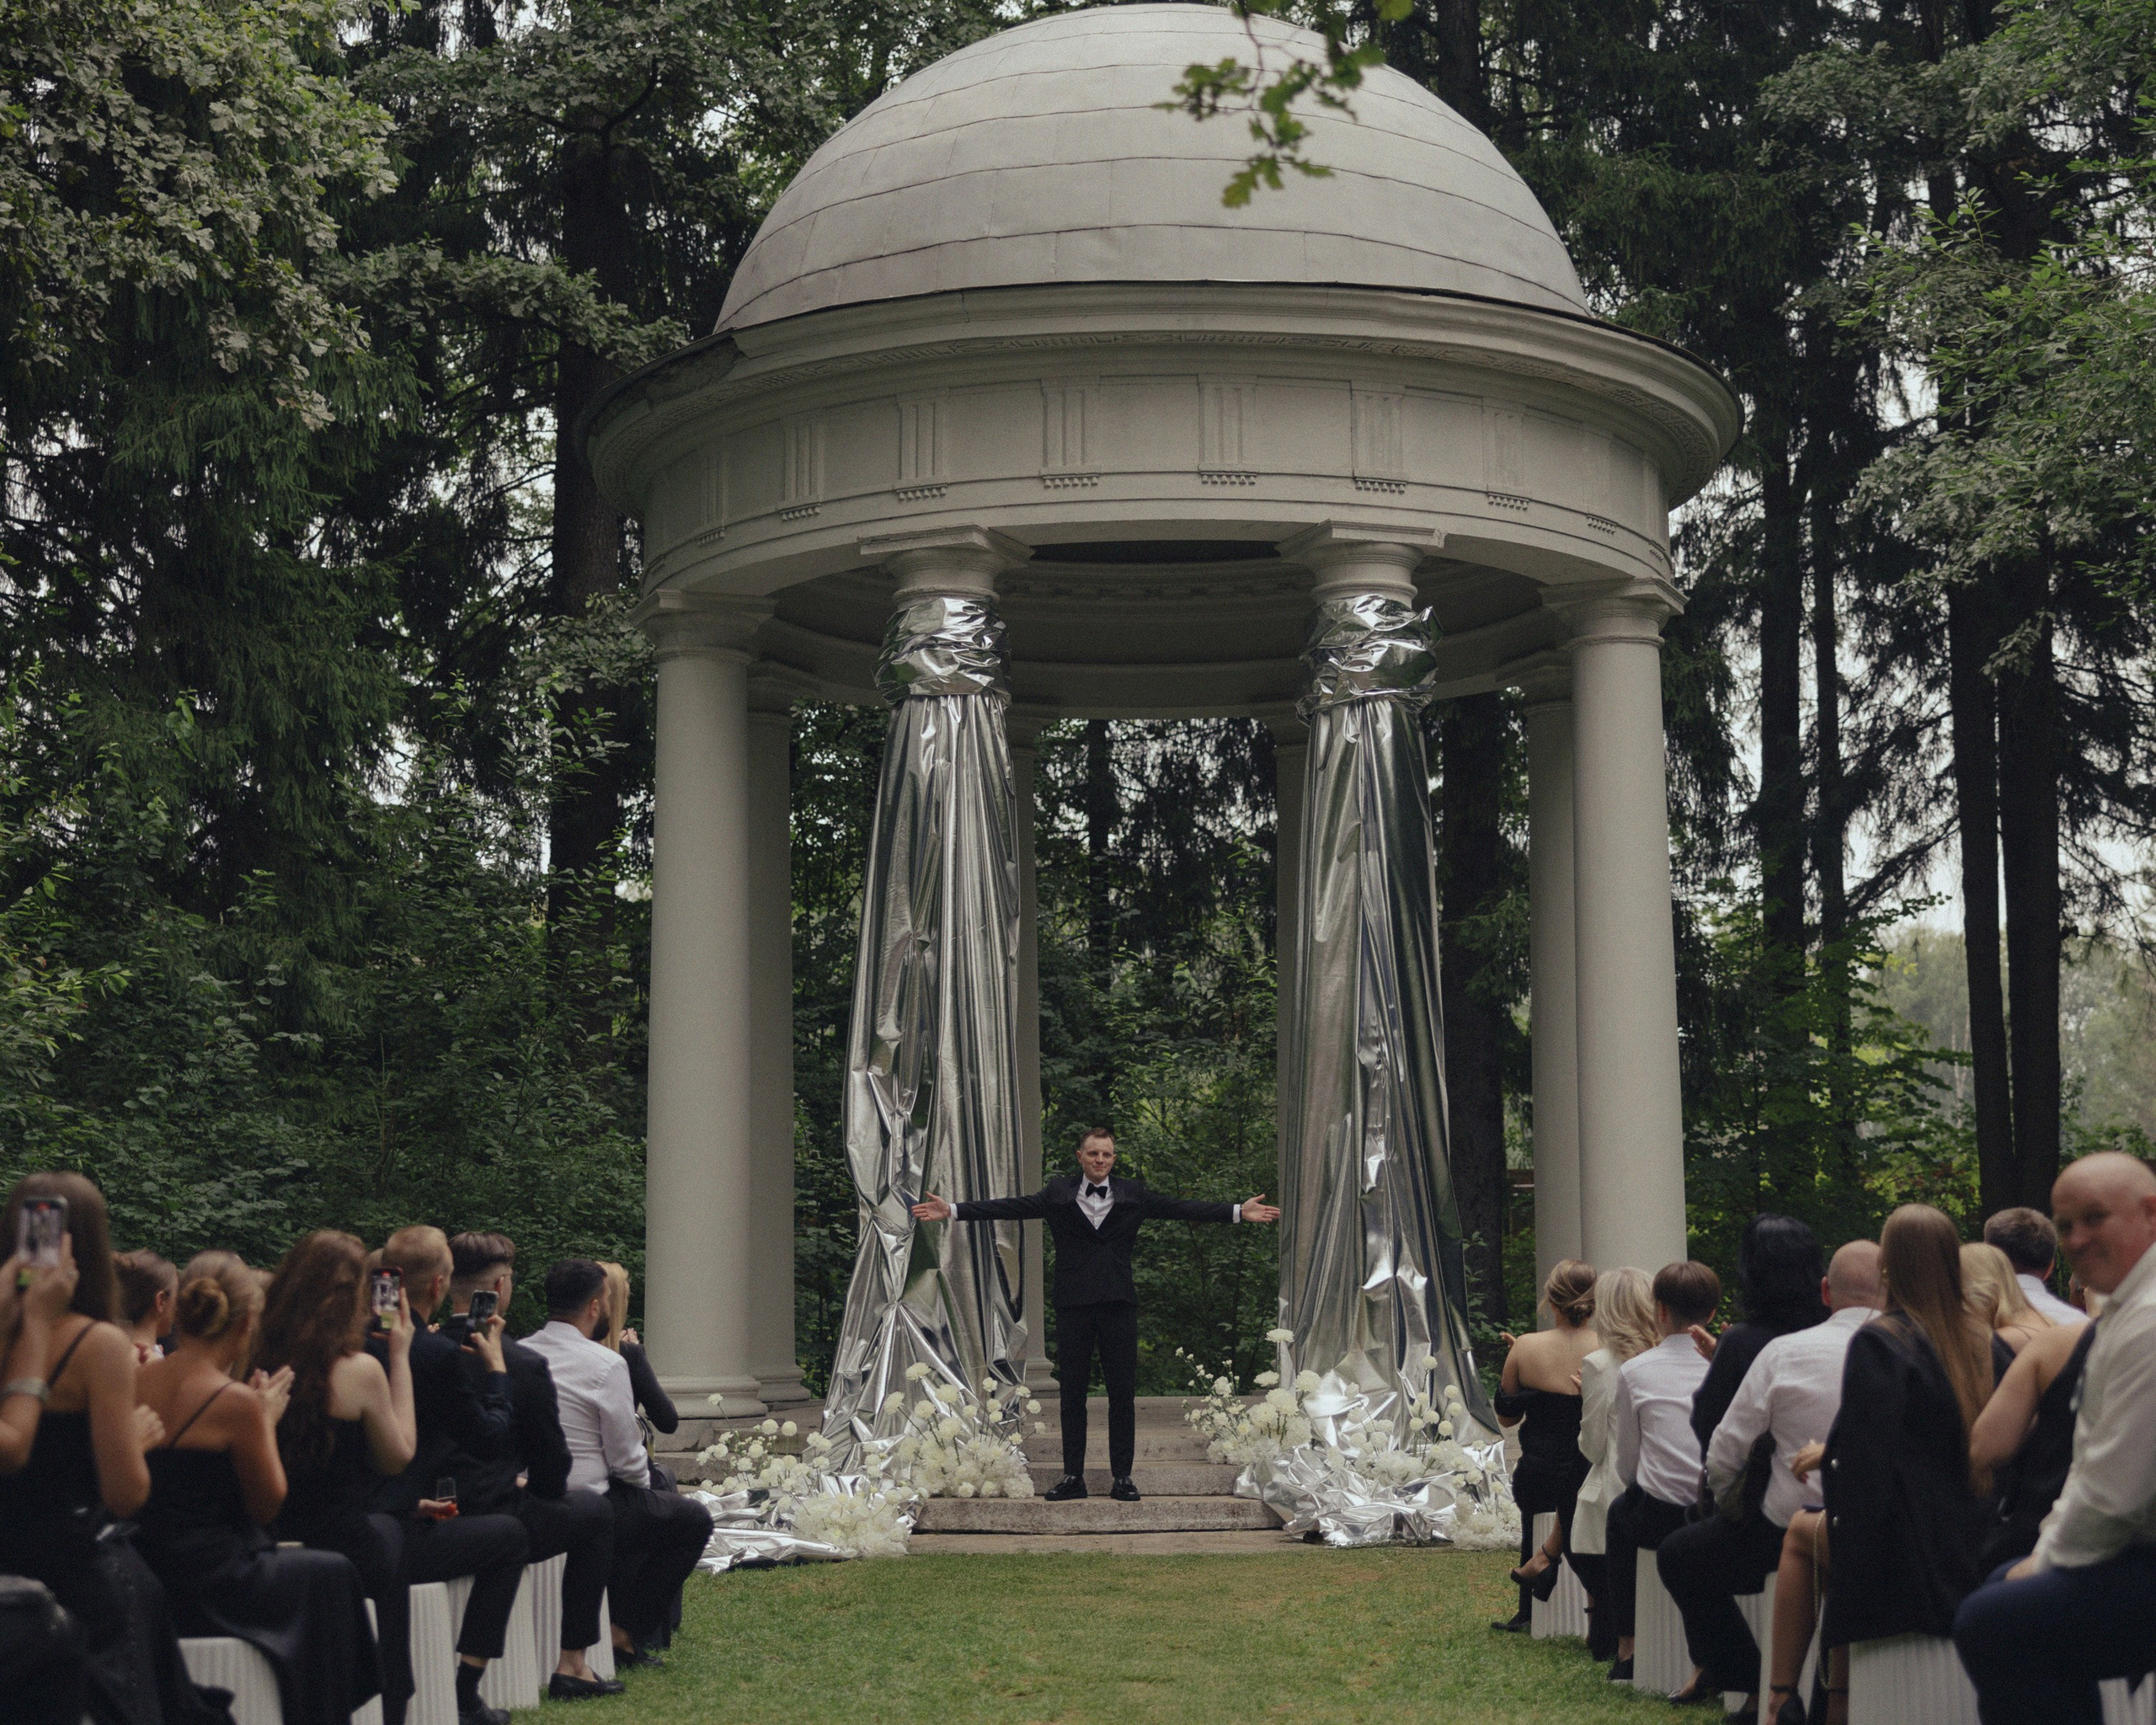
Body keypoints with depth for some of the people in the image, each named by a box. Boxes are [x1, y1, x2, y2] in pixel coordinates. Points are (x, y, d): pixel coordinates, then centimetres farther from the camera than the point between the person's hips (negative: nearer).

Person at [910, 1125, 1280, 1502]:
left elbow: (1180, 1208, 1)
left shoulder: (1133, 1195, 7)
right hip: (1072, 1305, 0)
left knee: (1123, 1394, 1)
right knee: (1072, 1395, 5)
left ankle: (1121, 1477, 9)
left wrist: (1238, 1212, -9)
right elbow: (1012, 1207, 1)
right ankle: (1073, 1477, 12)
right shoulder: (1058, 1193, 7)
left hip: (1118, 1305, 0)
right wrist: (952, 1211, -8)